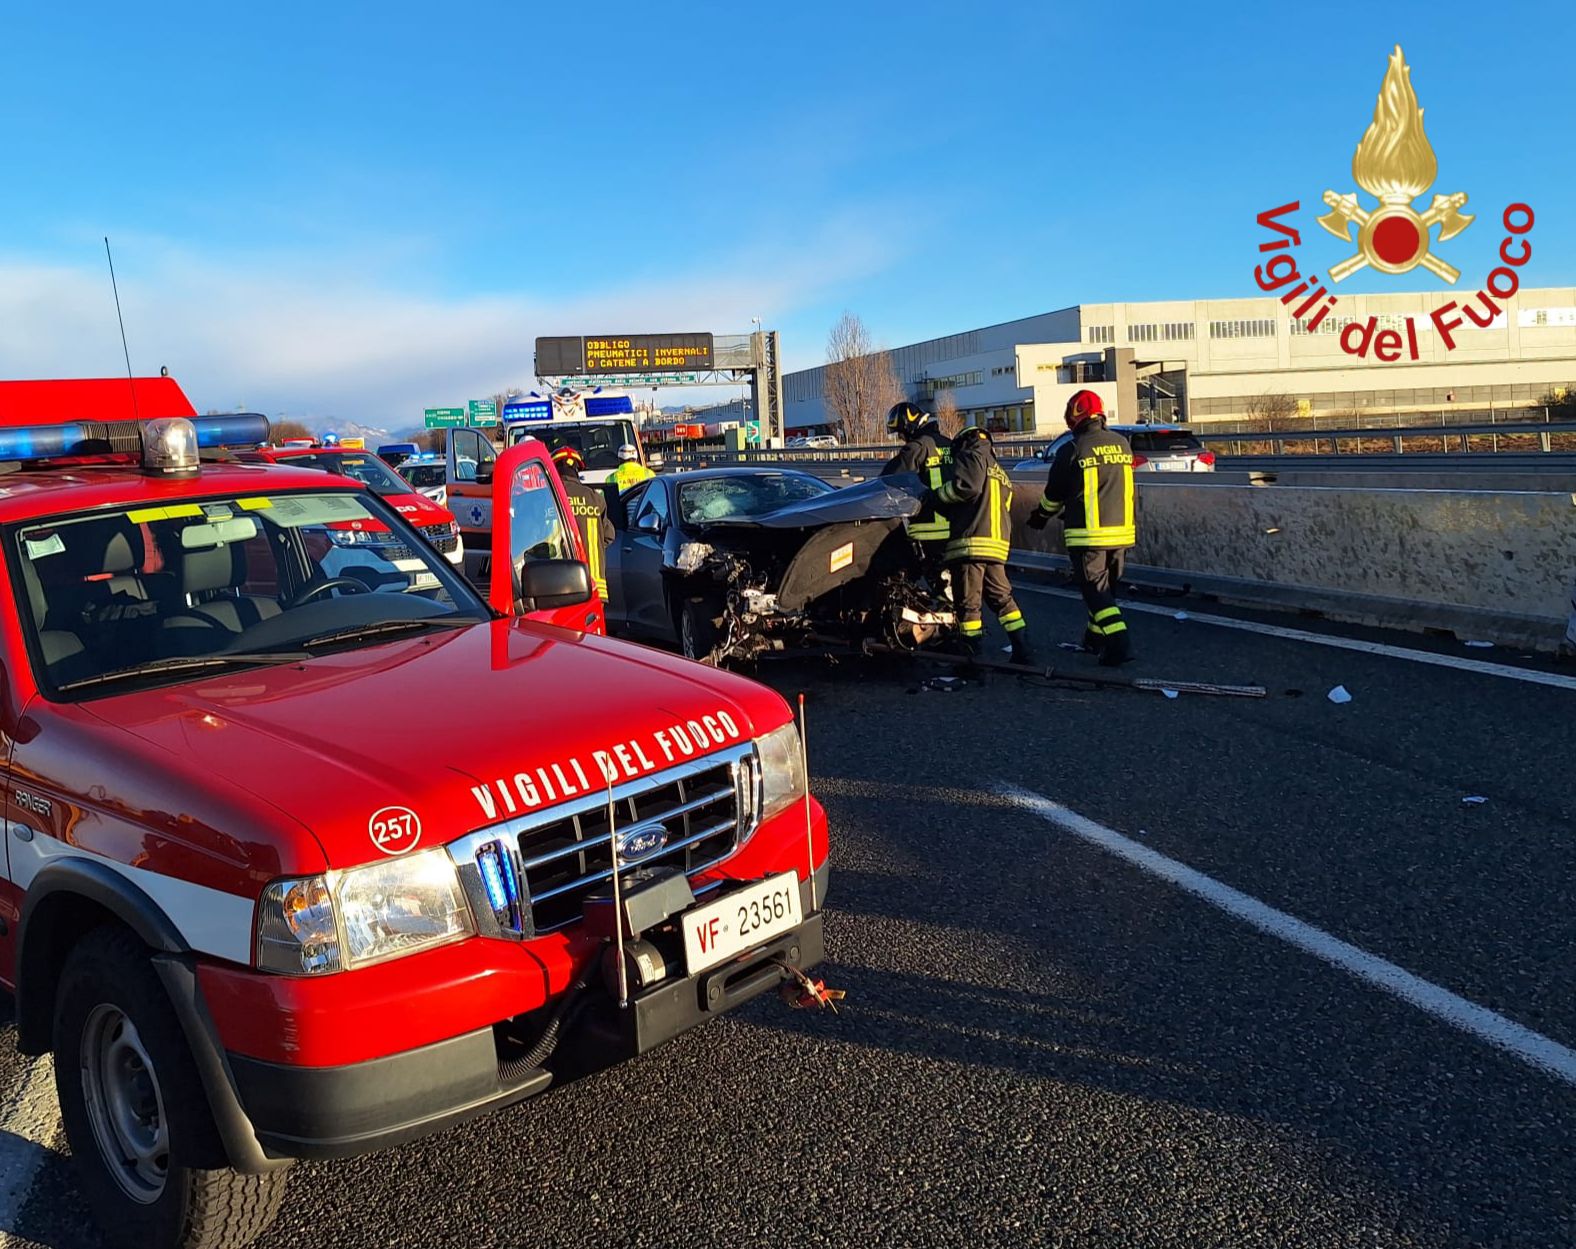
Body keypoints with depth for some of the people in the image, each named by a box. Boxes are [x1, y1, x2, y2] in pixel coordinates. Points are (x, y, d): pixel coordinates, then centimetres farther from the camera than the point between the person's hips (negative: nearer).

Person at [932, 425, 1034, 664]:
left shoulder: (972, 457, 2)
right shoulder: (1001, 474, 29)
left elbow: (967, 487, -17)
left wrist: (938, 495, -3)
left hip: (971, 543, -8)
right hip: (998, 544, 8)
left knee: (968, 602, -3)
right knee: (1002, 598, 14)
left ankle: (971, 656, -2)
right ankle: (1023, 651, 11)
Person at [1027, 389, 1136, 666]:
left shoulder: (1072, 449, -10)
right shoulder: (1122, 444, 7)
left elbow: (1054, 494, -1)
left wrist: (1041, 517, 20)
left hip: (1087, 534, -6)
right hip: (1122, 530, 6)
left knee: (1094, 589, 0)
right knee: (1107, 588, 18)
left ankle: (1119, 643, -13)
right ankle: (1095, 638, 31)